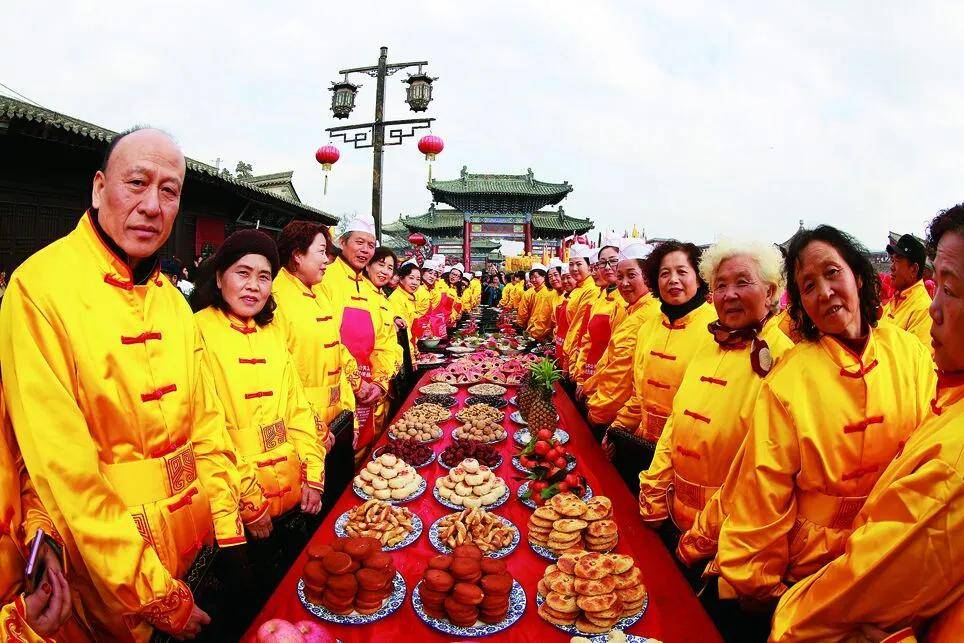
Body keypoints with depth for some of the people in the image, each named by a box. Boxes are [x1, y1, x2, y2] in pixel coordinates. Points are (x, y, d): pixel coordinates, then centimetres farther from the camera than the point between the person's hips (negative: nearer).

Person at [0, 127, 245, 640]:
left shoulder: (171, 298, 4)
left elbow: (205, 421, 5)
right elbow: (63, 468, -21)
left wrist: (227, 532, 1)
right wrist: (154, 597, -18)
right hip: (110, 581, -6)